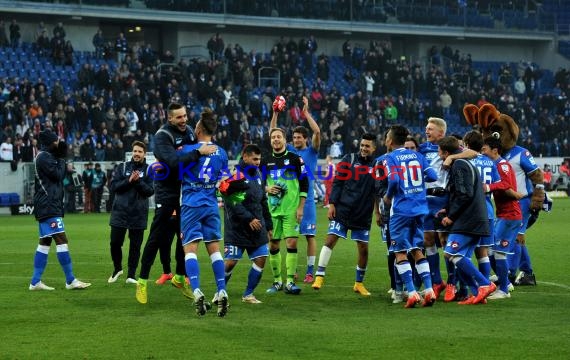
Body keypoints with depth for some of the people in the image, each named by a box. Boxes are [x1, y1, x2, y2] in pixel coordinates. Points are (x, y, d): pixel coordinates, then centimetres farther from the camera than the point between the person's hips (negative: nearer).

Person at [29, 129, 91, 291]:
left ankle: (35, 282, 6)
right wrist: (61, 159, -2)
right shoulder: (44, 157, -10)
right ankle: (70, 281, -13)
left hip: (46, 206, 11)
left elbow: (58, 176, 20)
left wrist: (61, 159, 10)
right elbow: (57, 175, -14)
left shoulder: (43, 157, 21)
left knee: (45, 242, 8)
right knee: (61, 240, -12)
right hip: (48, 206, -11)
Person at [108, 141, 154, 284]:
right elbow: (113, 187, -1)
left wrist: (138, 181, -17)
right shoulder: (122, 167, 7)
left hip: (138, 214, -1)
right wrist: (129, 181, -12)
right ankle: (117, 268, 25)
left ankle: (131, 275, 11)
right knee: (115, 242, 2)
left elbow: (150, 191, -4)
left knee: (135, 245, 2)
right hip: (120, 212, 1)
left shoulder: (149, 170, 4)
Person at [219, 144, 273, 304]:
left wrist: (268, 225, 20)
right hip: (236, 229, -7)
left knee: (261, 258, -1)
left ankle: (248, 294, 12)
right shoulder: (235, 174, -11)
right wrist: (249, 219, -21)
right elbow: (232, 202, -19)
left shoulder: (257, 174, 14)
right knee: (230, 262, -8)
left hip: (257, 227, 7)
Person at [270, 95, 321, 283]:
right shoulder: (289, 150, 10)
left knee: (310, 235, -2)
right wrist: (275, 114, -5)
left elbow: (317, 132, -13)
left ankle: (310, 272, 0)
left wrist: (306, 112, -16)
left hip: (307, 199, -3)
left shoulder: (311, 151, 2)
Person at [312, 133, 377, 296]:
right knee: (330, 240, -11)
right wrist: (332, 203, -6)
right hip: (342, 210, -1)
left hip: (363, 215, 1)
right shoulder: (349, 159, 3)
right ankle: (319, 277, -7)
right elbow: (337, 182, 2)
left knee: (363, 249, 4)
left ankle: (359, 283, 20)